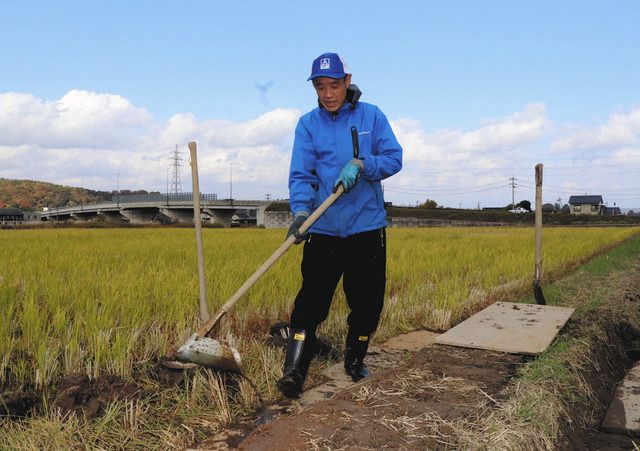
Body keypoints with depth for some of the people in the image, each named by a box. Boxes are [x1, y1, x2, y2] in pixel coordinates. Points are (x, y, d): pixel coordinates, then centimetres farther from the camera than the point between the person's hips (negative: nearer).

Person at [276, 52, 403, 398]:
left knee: (367, 301, 10)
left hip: (367, 228, 1)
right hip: (323, 230, -1)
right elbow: (300, 174, -5)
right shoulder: (308, 124, 4)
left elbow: (394, 157, -1)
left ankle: (355, 360, 31)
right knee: (311, 301, -6)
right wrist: (301, 210, -23)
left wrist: (361, 166, -20)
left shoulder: (371, 116, 5)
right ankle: (293, 371, 1)